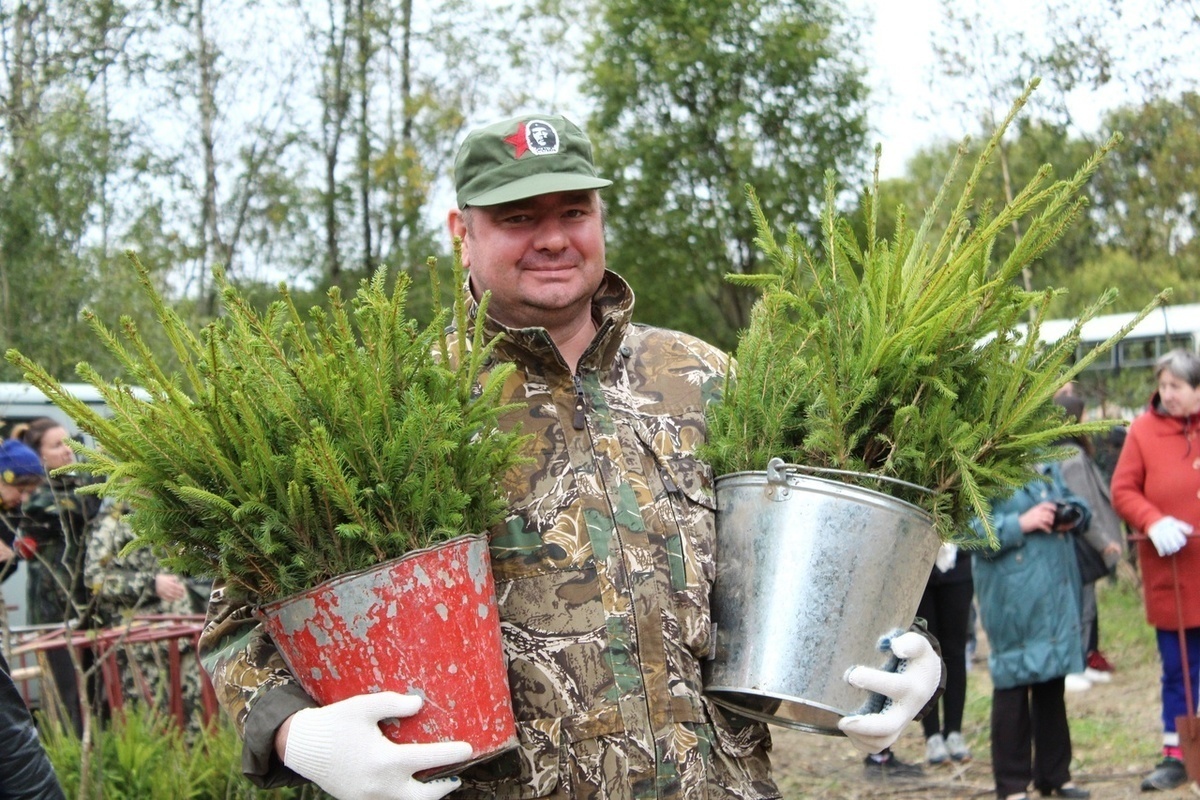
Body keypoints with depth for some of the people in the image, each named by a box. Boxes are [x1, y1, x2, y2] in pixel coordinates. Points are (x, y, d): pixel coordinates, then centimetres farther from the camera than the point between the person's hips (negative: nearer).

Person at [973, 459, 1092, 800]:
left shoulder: (1046, 466, 12)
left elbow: (1073, 500, 24)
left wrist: (1072, 514, 1)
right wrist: (1021, 523, -21)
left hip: (1056, 597, 7)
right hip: (1012, 602, -7)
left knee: (1052, 687, 15)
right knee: (1013, 688, 1)